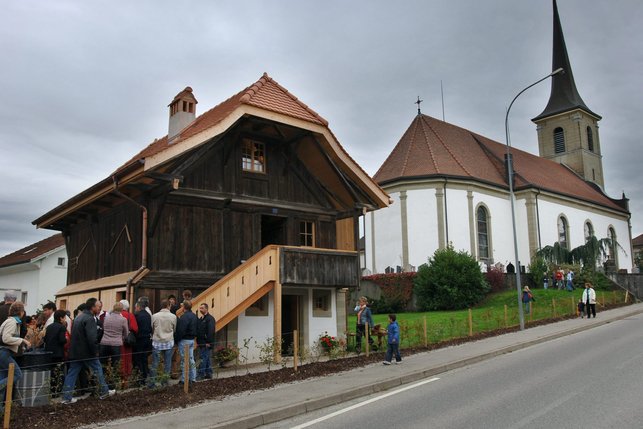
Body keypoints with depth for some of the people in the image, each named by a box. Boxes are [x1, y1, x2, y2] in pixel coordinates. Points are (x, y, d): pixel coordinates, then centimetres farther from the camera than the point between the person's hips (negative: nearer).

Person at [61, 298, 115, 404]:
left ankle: (66, 397, 10)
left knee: (72, 373, 10)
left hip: (74, 351, 8)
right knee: (98, 370, 8)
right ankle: (104, 392, 19)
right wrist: (95, 351, -14)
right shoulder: (89, 319, -19)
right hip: (86, 352, -8)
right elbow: (92, 338, -26)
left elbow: (73, 335, 19)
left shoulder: (78, 317, 12)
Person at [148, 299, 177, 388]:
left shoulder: (154, 316, -8)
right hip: (169, 342, 0)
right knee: (167, 363, 9)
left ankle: (151, 382, 11)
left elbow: (151, 329, 3)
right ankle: (165, 381, 15)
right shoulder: (173, 317, -7)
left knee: (154, 363, 7)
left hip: (157, 342, 0)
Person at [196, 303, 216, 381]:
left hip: (206, 343, -9)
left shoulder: (210, 318, -13)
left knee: (203, 358, -7)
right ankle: (208, 374, 20)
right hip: (201, 343, 9)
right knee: (206, 359, 13)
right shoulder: (201, 318, 17)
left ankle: (201, 374, -3)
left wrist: (208, 342, -23)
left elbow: (210, 331, -20)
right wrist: (198, 341, 14)